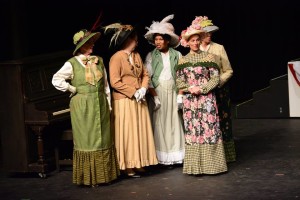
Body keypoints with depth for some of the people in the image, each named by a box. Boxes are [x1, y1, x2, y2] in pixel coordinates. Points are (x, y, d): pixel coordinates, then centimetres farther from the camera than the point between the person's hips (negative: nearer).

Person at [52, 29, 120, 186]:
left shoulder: (99, 61, 9)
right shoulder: (72, 63, -7)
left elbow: (105, 84, 13)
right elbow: (56, 80, -12)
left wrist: (108, 104, 10)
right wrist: (74, 90, -8)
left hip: (100, 106, 5)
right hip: (82, 107, -5)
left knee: (103, 139, 9)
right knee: (86, 140, 0)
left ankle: (104, 173, 19)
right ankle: (89, 177, 8)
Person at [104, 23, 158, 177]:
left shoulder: (136, 55, 13)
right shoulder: (117, 57, -10)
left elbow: (145, 75, 14)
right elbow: (114, 82, -15)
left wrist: (143, 89, -5)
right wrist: (133, 93, -14)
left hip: (139, 101, 7)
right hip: (124, 102, -7)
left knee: (141, 132, 8)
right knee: (127, 134, -4)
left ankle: (139, 164, 15)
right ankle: (128, 166, 1)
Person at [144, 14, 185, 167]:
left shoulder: (177, 55, 4)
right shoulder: (151, 56, 3)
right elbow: (147, 78, -1)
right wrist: (154, 96, -10)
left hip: (173, 92, 1)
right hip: (157, 92, -1)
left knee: (175, 123, 2)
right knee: (160, 124, -2)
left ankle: (176, 156, 8)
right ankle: (163, 158, 1)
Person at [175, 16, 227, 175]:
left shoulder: (208, 57, 3)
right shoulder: (183, 61, 9)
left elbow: (215, 78, -1)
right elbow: (179, 81, 7)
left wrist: (201, 89, -13)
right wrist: (189, 88, -12)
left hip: (207, 99, -2)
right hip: (189, 101, 2)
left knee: (209, 129, -4)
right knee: (192, 131, 1)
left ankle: (210, 163, 2)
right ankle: (195, 166, 7)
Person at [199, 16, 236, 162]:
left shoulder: (219, 49, 3)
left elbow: (228, 71, 2)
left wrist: (217, 82, -13)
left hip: (219, 92, -1)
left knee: (221, 123, 0)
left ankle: (223, 156, 6)